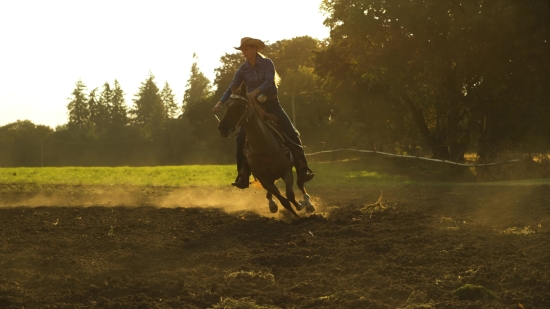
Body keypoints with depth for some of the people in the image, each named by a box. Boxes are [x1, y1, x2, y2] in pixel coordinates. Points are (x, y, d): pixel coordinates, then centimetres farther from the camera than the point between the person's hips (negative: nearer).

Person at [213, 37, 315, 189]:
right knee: (241, 138, -12)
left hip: (271, 104, -2)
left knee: (291, 133, -14)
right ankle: (243, 176, -5)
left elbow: (269, 82, -22)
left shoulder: (267, 63, -7)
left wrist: (255, 92, -39)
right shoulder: (243, 69, 1)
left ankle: (302, 169, -8)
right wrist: (220, 102, -20)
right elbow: (232, 88, -4)